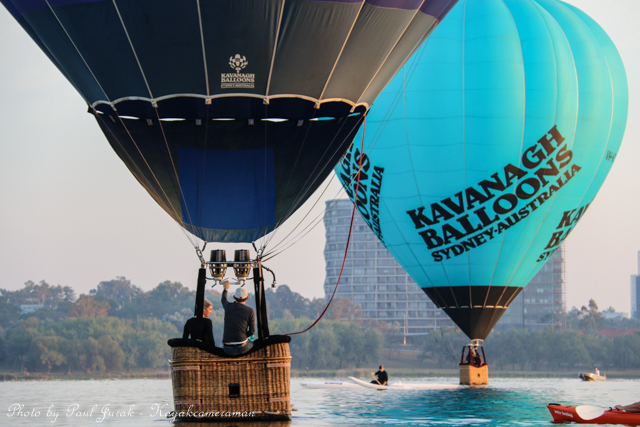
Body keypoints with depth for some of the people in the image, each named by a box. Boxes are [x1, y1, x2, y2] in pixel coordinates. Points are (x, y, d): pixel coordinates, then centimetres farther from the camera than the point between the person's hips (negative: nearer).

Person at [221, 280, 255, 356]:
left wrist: (226, 289, 45)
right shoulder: (250, 311, -5)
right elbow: (252, 331, -5)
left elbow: (223, 300, 28)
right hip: (242, 348, -1)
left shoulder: (228, 307, 1)